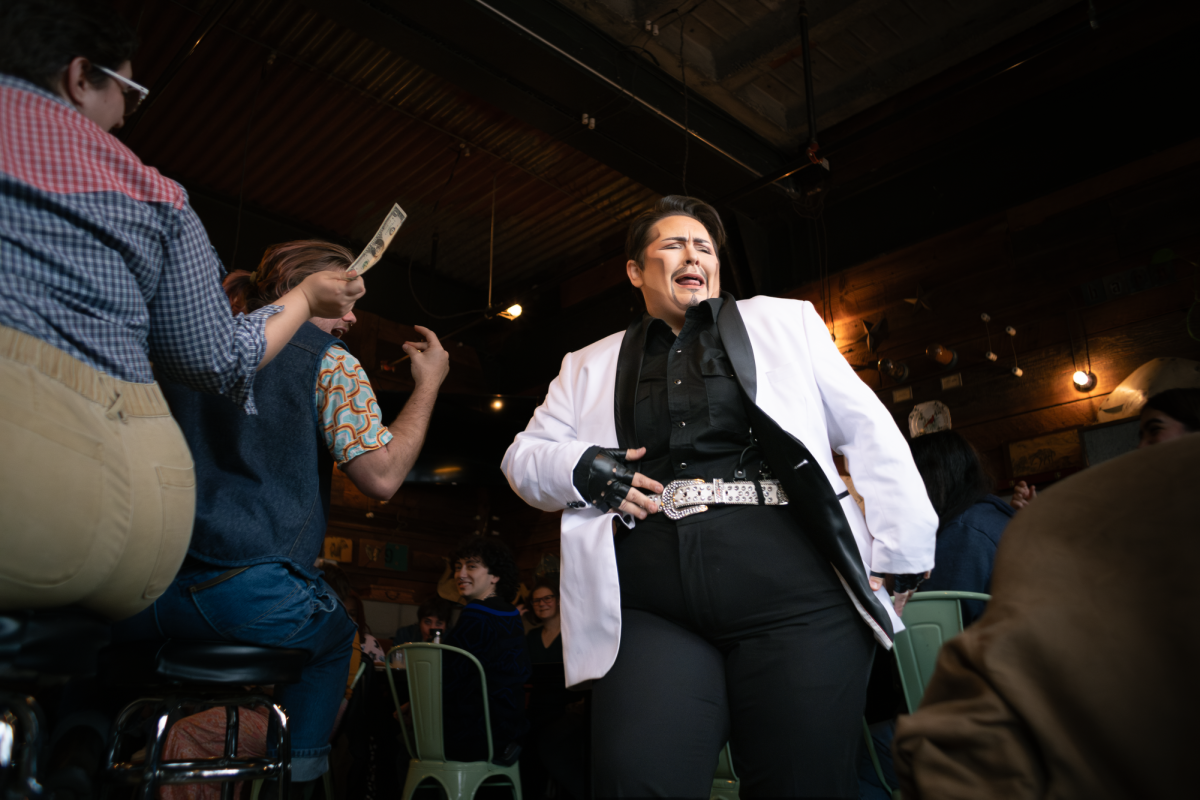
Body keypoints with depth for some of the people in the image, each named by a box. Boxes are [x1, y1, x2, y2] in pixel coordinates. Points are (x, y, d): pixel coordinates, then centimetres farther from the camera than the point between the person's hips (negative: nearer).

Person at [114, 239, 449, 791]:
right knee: (335, 630, 26)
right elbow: (381, 476, -9)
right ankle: (296, 770, 22)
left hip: (139, 599, 5)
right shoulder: (326, 358, -1)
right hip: (254, 598, -4)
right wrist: (428, 384, 1)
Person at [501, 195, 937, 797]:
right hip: (649, 611, 1)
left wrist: (901, 551, 3)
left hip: (794, 593, 0)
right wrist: (579, 469, -3)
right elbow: (523, 456, 20)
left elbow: (868, 431, 12)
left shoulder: (784, 321, 17)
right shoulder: (589, 368, 20)